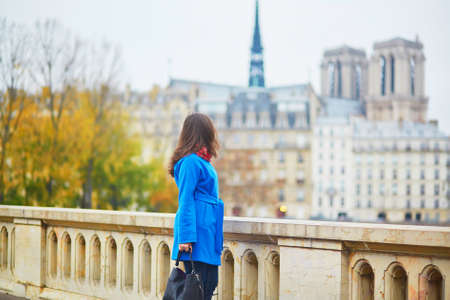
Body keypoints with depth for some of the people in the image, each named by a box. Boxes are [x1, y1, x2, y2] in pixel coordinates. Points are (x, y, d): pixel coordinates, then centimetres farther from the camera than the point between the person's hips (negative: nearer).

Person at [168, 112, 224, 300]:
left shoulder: (201, 161, 16)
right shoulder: (191, 162, -12)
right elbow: (186, 201, -15)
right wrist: (186, 237, -18)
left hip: (207, 233, 9)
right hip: (198, 231, -9)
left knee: (210, 282, 9)